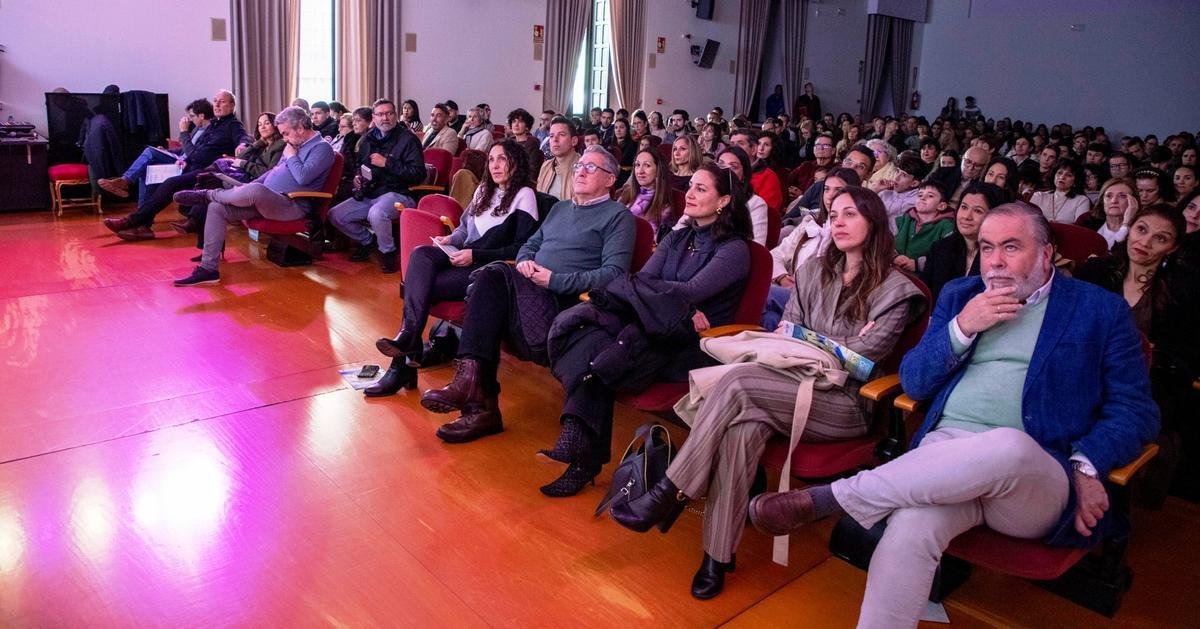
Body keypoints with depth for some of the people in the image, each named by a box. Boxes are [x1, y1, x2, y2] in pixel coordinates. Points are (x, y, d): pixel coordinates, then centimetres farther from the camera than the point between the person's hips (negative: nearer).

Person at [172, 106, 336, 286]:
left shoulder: (322, 148, -6)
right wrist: (247, 188, 18)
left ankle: (206, 194, -5)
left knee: (256, 191, -38)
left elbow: (303, 177, -22)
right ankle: (208, 268, -8)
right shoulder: (294, 145, 22)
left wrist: (291, 156, -5)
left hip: (292, 206, -10)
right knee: (217, 208, -6)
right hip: (265, 200, 10)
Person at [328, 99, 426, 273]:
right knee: (335, 215, -3)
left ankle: (388, 252, -12)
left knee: (376, 213, -38)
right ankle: (368, 240, 20)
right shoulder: (368, 139, 14)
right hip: (368, 194, 7)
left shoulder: (408, 139, -6)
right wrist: (357, 177, 9)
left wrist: (387, 163, -18)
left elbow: (418, 174, -16)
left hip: (397, 193, -7)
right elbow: (359, 165, 33)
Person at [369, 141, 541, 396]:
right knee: (420, 254, -26)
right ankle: (407, 342, -34)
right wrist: (450, 239, 4)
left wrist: (475, 255, -16)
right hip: (464, 258, 6)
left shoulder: (524, 195, -2)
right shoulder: (483, 190, 22)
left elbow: (522, 248, -10)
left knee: (422, 286, -25)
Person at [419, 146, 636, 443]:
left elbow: (615, 273, -8)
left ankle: (472, 381, -29)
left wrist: (555, 281, -15)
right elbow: (530, 244, 29)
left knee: (497, 273, -27)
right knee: (490, 277, -25)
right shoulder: (560, 207, 29)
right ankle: (480, 402, -32)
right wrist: (525, 261, 3)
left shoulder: (618, 216, 5)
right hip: (531, 292, 6)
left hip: (567, 302, -6)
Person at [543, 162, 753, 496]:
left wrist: (621, 287, -12)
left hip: (692, 346, -5)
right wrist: (683, 310, -16)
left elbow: (691, 291, -15)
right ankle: (584, 454, -33)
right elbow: (644, 278, 4)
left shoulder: (734, 249, 0)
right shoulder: (677, 239, 20)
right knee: (590, 337, -28)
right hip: (653, 329, 5)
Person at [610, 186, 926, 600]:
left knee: (737, 381, -30)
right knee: (745, 426, -33)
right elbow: (786, 334, 14)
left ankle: (669, 495, -23)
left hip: (845, 404, -4)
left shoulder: (895, 289, 1)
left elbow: (866, 355, -7)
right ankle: (718, 555, -28)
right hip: (795, 390, 4)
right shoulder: (813, 271, 17)